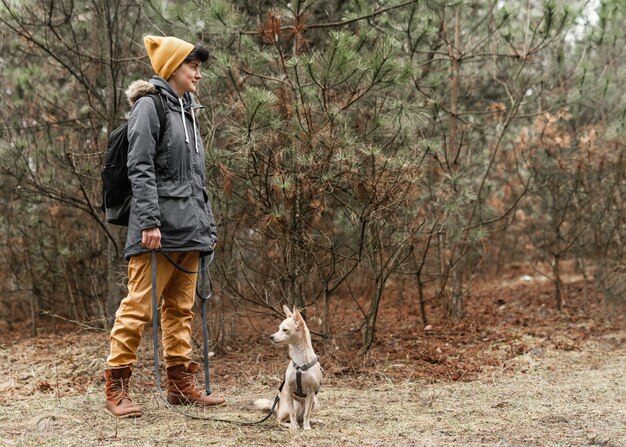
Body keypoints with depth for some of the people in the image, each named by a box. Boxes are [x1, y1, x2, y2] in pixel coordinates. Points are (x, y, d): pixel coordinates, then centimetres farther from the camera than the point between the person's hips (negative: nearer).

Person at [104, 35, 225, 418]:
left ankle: (181, 383, 14)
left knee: (181, 308, 10)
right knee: (138, 306, -8)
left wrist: (208, 225, 20)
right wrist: (150, 221, -20)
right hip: (159, 228, -8)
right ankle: (117, 387, -3)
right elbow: (140, 169, -12)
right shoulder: (149, 105, -3)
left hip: (189, 229, 9)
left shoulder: (189, 111, 22)